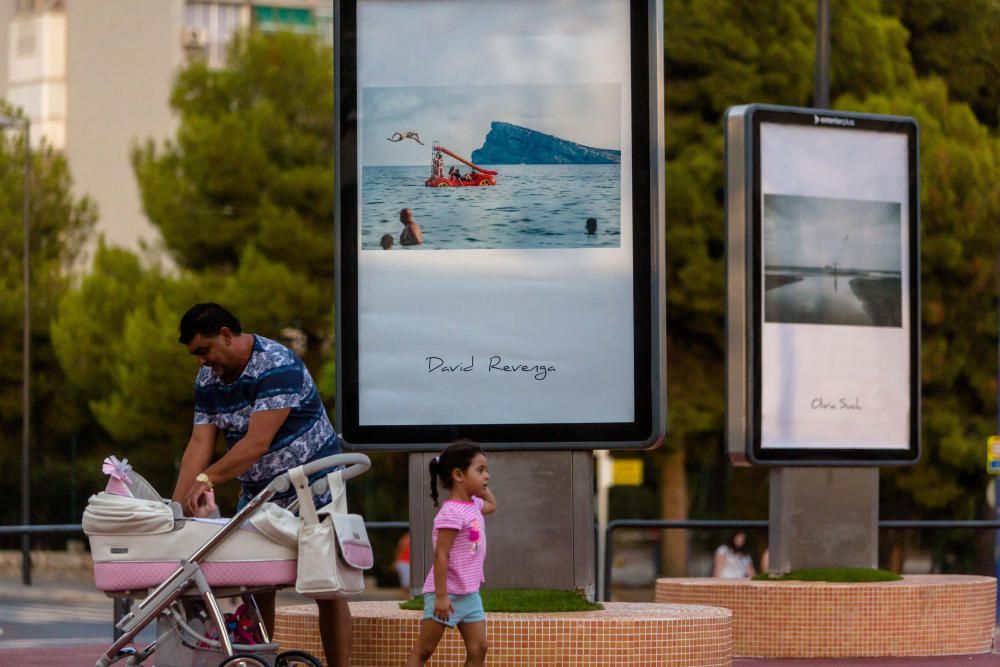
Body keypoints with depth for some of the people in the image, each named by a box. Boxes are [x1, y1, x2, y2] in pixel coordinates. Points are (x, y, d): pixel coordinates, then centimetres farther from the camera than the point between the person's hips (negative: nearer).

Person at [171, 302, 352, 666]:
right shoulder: (208, 379, 0)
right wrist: (176, 507, -17)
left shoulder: (277, 366, -23)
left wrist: (206, 479, -37)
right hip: (259, 493, 7)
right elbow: (200, 443, -7)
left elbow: (257, 443, -30)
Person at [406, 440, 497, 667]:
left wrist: (482, 486, 17)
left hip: (470, 594, 9)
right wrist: (441, 596, -24)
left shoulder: (474, 505, 8)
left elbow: (492, 506, 34)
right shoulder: (452, 513, -20)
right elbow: (441, 556, -22)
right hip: (447, 593, -9)